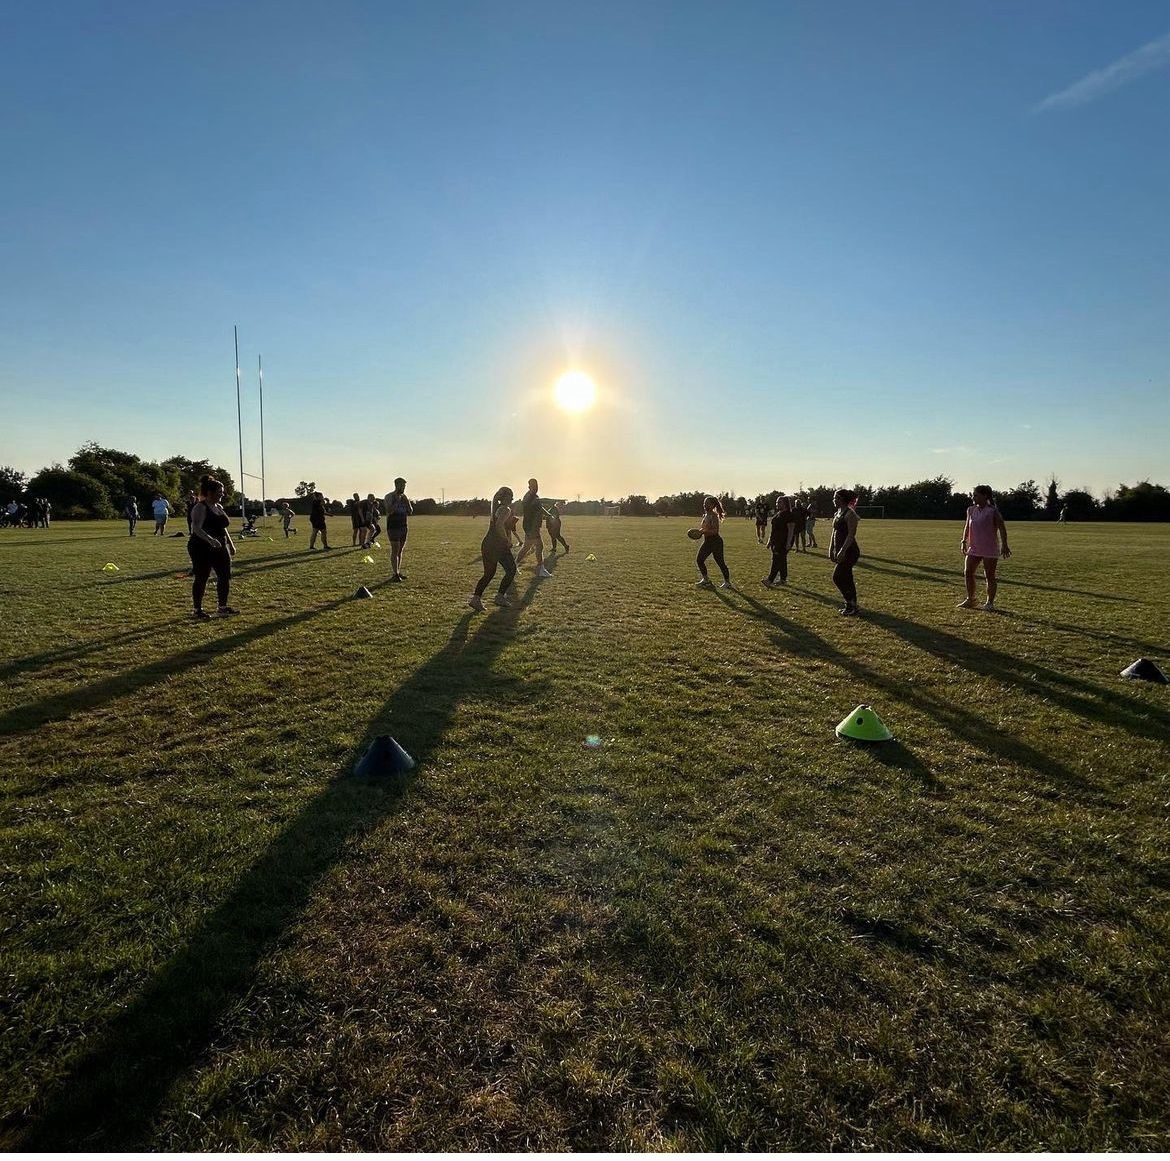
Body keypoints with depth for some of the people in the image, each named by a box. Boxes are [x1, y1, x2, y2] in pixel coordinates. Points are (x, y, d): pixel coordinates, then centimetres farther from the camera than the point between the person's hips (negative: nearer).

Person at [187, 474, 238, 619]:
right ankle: (197, 610, 10)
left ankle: (222, 607, 17)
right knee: (201, 579, -1)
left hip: (219, 547, 8)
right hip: (202, 549, -8)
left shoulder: (219, 507, 13)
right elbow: (196, 529, -25)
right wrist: (211, 540, -38)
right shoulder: (200, 508, -13)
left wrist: (230, 544, 18)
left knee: (225, 576, 6)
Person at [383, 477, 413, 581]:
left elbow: (410, 512, 9)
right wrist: (397, 501, -19)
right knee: (395, 550, -9)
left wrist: (407, 502, -5)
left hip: (403, 526, 6)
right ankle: (395, 573, -8)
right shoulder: (389, 496, -5)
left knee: (400, 550, 8)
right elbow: (389, 511, -16)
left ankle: (398, 572, 13)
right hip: (393, 526, -6)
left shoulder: (405, 496, 13)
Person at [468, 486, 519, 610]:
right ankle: (500, 596, 8)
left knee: (488, 574, 13)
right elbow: (499, 526, -27)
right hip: (499, 546, -8)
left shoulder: (496, 508, 15)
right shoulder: (506, 509, -12)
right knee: (511, 570, 6)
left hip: (487, 544, 8)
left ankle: (476, 598, 6)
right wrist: (508, 540, -18)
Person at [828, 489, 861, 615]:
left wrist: (842, 551, -24)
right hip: (841, 551, 9)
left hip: (849, 551, -9)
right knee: (846, 579, 12)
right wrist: (831, 550, 16)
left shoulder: (850, 514, -15)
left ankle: (851, 604, 0)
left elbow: (851, 534, -20)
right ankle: (851, 605, 20)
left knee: (837, 578, -10)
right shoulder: (837, 513, 14)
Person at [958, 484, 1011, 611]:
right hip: (974, 548, 6)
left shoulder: (993, 511, -10)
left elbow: (1002, 528, -10)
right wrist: (964, 541, 11)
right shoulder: (971, 510, 7)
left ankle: (990, 603, 11)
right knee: (968, 573, 2)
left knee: (989, 577, 1)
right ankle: (970, 600, 15)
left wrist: (1004, 546, -15)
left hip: (990, 549, -6)